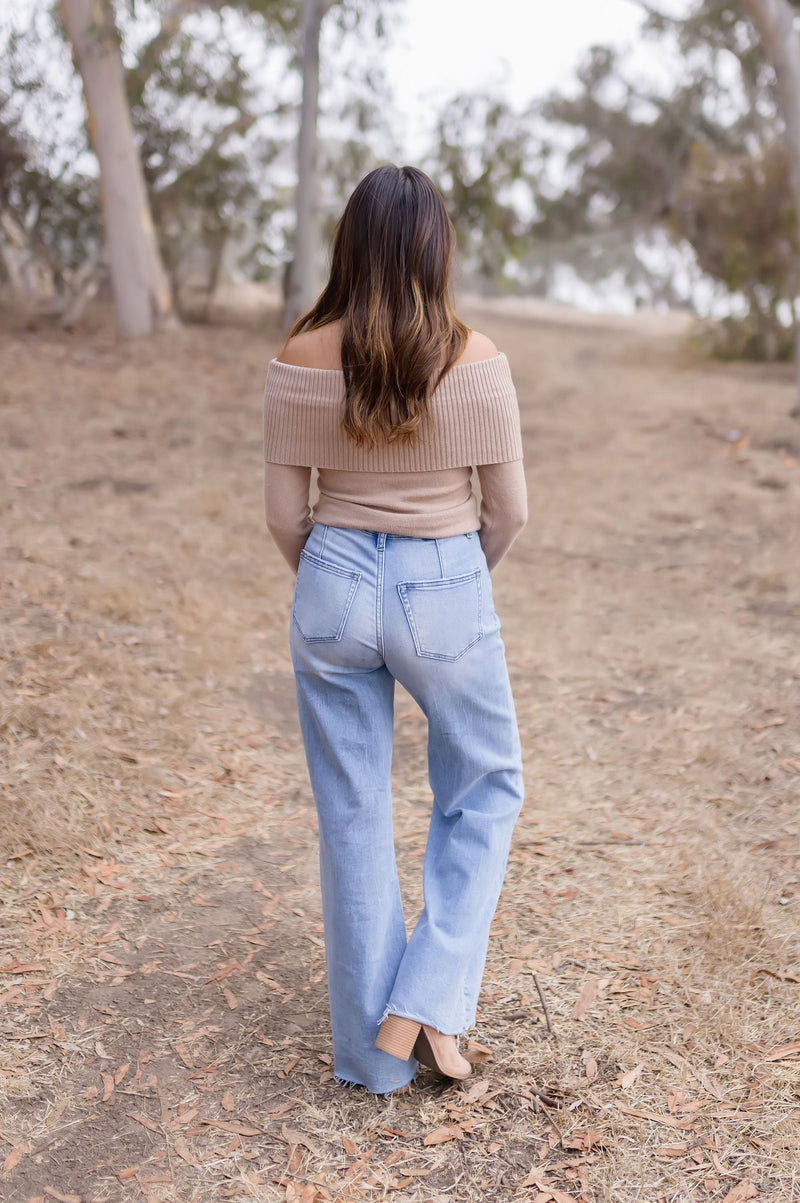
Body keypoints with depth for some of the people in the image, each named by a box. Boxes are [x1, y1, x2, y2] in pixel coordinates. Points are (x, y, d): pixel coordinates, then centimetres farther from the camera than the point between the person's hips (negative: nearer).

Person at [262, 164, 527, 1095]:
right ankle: (428, 1005, 15)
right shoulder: (472, 359, -11)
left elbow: (285, 512, -1)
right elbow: (509, 509, -5)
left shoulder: (300, 360, -6)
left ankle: (371, 1053, 27)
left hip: (334, 590, 2)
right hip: (445, 595, -2)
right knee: (485, 792, 22)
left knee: (352, 817, 15)